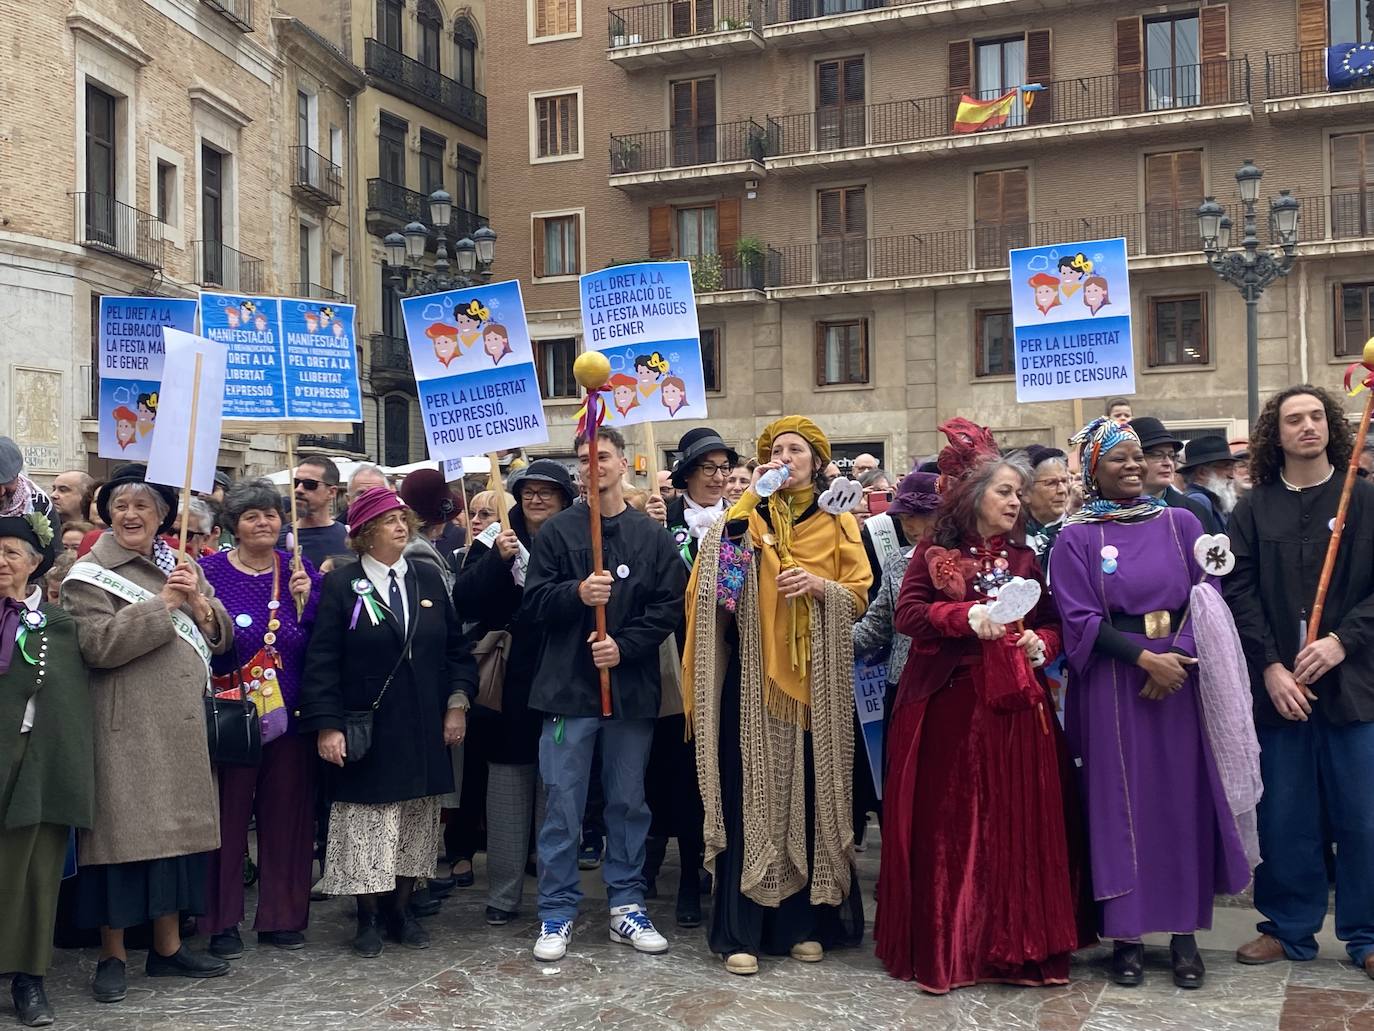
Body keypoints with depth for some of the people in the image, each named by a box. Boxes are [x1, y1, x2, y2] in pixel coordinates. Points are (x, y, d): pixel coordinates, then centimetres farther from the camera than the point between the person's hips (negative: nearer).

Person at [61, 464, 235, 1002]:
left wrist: (199, 603, -12)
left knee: (176, 828, 10)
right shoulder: (91, 574, -4)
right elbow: (97, 645, -18)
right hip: (126, 725, -5)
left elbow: (221, 636, 8)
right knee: (124, 830, 0)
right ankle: (112, 955, 13)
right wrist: (163, 603, -19)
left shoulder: (181, 566, 12)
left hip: (181, 722, 5)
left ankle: (168, 945, 22)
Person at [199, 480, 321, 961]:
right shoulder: (211, 571, -1)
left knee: (286, 815, 8)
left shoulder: (299, 571, 7)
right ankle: (222, 920, 15)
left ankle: (282, 916, 20)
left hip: (289, 716, 3)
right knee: (228, 815, 2)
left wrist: (308, 598, -12)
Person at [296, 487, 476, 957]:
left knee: (414, 829, 10)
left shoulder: (428, 578, 7)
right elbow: (322, 661, -8)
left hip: (423, 730, 4)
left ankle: (401, 910, 23)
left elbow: (456, 647, 11)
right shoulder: (340, 585, -4)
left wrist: (458, 702, 2)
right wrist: (326, 724, -14)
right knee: (368, 829, 1)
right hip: (367, 734, -4)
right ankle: (368, 919, 16)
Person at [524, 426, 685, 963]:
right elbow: (533, 602, -1)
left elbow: (669, 606, 1)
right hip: (568, 685, -1)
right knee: (563, 805, 3)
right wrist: (577, 593, -20)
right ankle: (557, 913, 13)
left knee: (629, 802, 10)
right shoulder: (557, 531, 3)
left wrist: (625, 646, -12)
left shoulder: (652, 535, 6)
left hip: (631, 688, 1)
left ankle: (627, 904, 22)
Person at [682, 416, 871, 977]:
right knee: (749, 795, -5)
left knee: (809, 796, 3)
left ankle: (804, 921, 15)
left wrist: (820, 585, -14)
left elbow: (859, 594, 5)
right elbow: (713, 564, -10)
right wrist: (751, 497, -12)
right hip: (753, 677, -1)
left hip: (815, 681, 1)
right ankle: (740, 930, 1)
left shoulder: (838, 524, 11)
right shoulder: (750, 516, 8)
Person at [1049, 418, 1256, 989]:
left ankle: (1185, 933, 13)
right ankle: (1126, 934, 9)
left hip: (1180, 679, 2)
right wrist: (1145, 657, -16)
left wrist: (1178, 661, -11)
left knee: (1184, 799, 4)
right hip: (1112, 685, -2)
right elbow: (1080, 619, -7)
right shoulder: (1076, 538, 0)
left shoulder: (1180, 523, 7)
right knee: (1120, 802, 1)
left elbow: (1208, 602, 3)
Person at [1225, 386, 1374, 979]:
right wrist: (1271, 667, -9)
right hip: (1278, 685, 1)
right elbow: (1240, 592, 0)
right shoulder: (1253, 510, 6)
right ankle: (1290, 928, 20)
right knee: (1285, 816, 6)